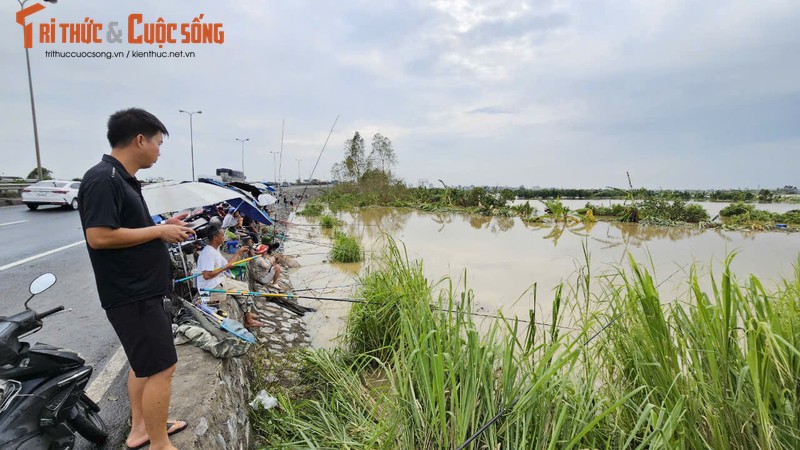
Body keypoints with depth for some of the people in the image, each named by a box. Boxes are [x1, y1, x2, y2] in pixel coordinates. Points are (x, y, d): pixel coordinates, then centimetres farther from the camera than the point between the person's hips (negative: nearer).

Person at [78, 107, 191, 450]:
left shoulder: (123, 179, 12)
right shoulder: (102, 180, -19)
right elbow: (98, 236, -26)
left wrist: (165, 226, 6)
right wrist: (160, 232, -19)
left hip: (143, 291, 10)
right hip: (131, 295, -10)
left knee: (144, 362, 21)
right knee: (162, 367, -3)